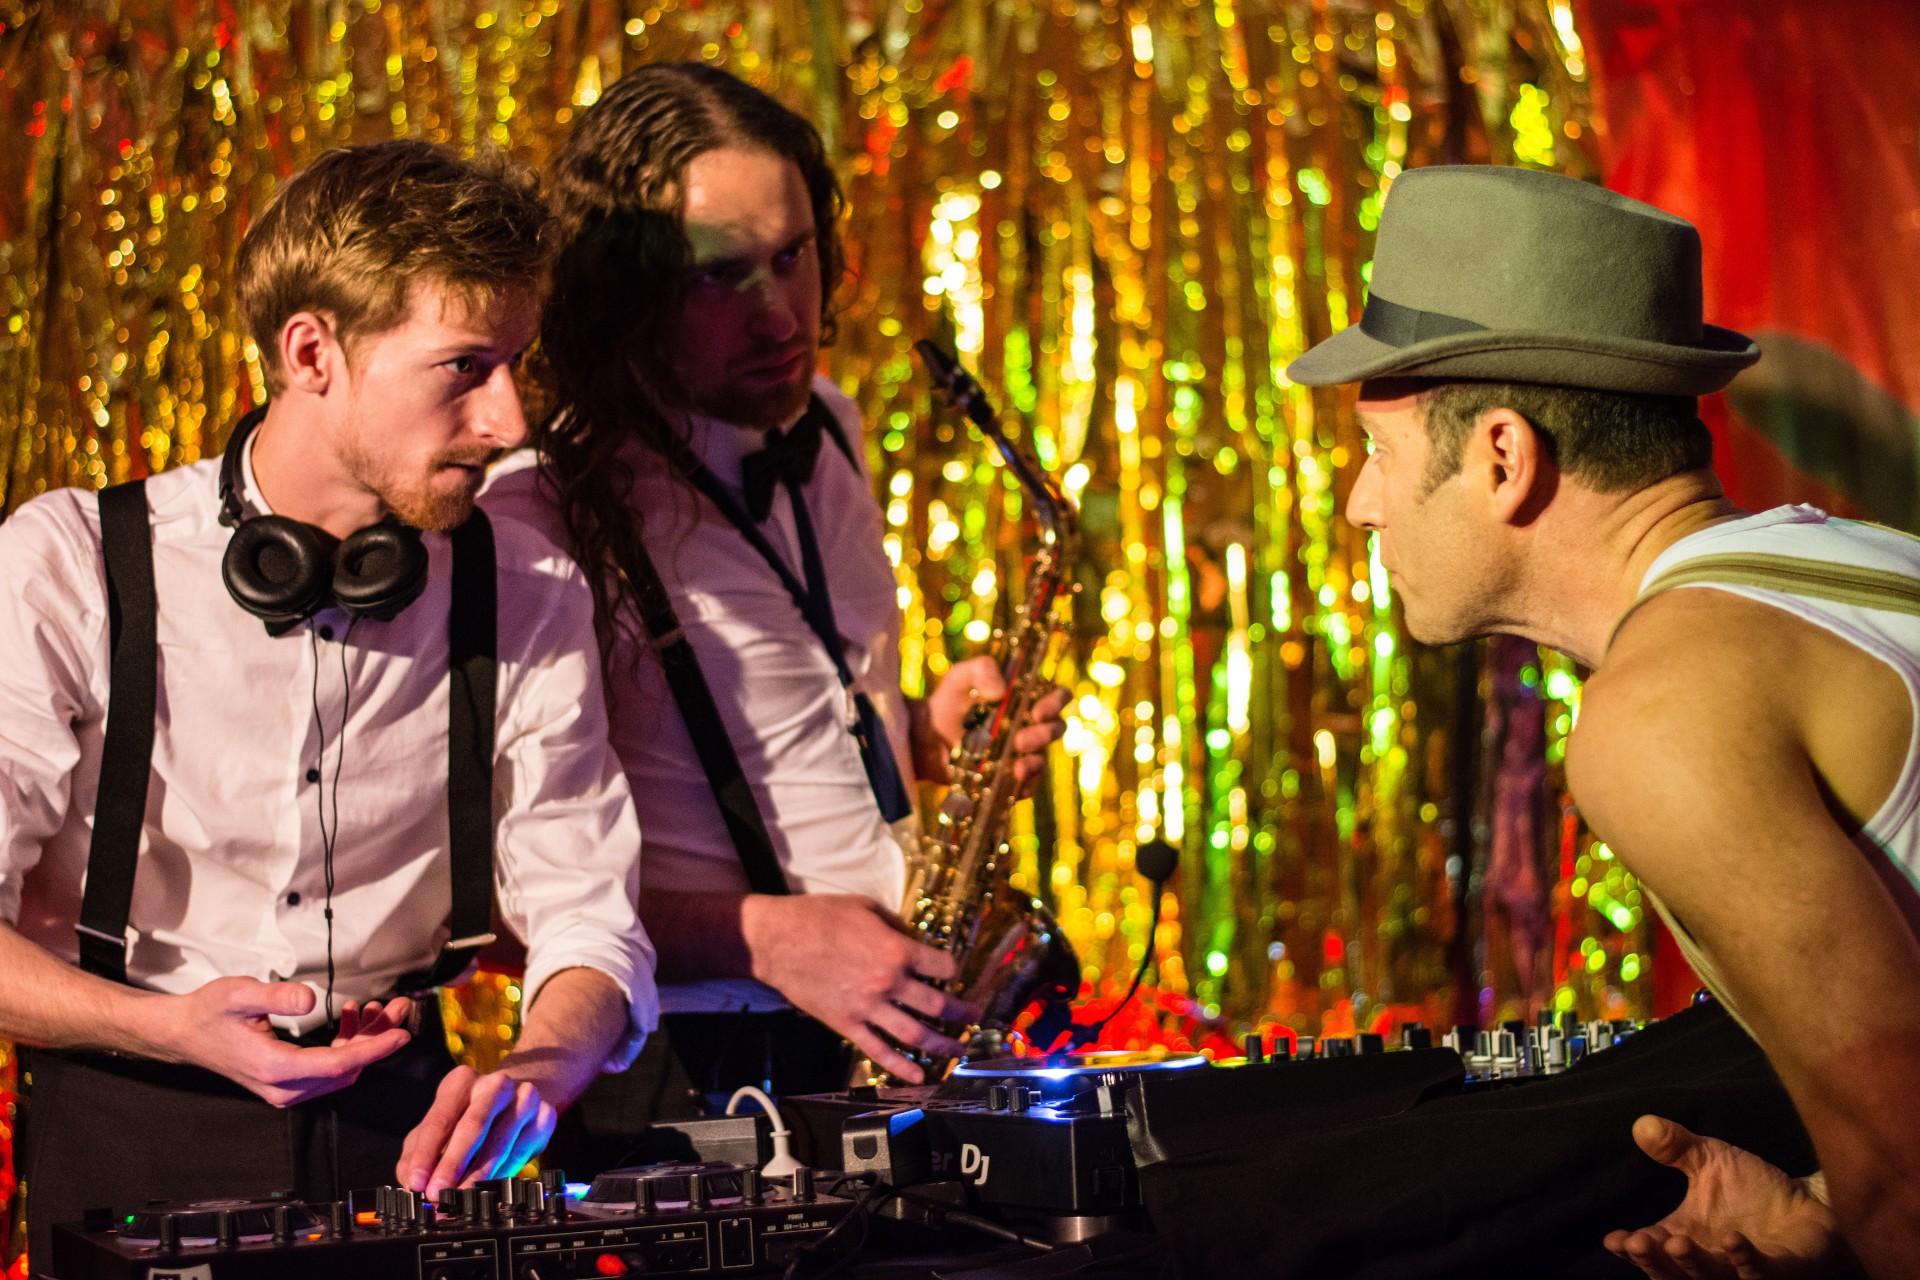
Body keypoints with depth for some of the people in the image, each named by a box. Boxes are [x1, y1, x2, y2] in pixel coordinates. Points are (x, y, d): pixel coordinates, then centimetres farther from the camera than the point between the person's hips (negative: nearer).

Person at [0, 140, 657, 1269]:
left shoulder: (529, 599, 3)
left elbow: (587, 918, 0)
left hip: (399, 1132, 3)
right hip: (132, 1133, -3)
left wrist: (538, 1070, -20)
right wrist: (178, 1029, -20)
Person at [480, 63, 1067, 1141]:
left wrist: (927, 731, 7)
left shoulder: (823, 428, 12)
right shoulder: (540, 512, -14)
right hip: (695, 1070, -7)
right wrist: (763, 936, -20)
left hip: (895, 1038, 7)